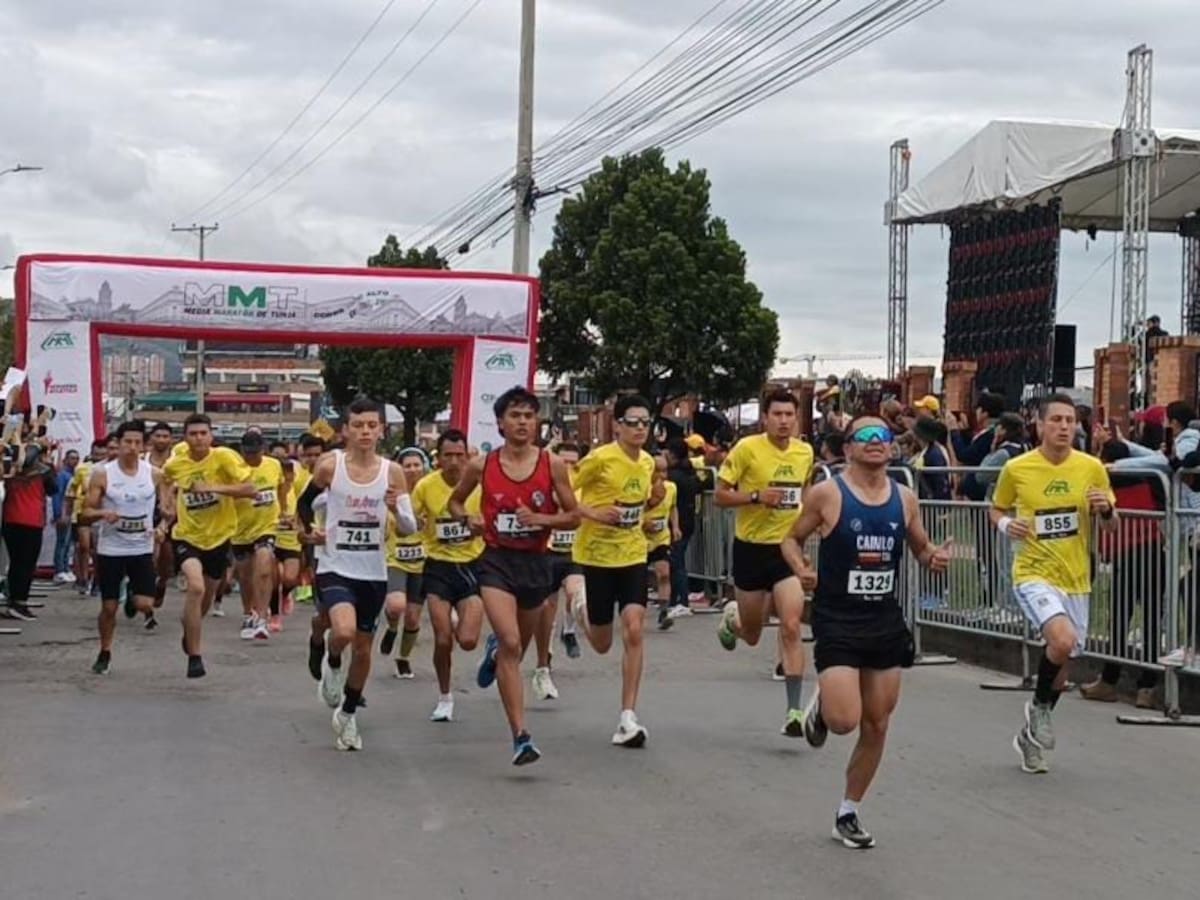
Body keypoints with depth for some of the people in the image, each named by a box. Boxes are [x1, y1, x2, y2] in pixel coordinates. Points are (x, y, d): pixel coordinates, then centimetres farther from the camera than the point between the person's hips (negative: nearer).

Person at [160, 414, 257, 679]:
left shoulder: (224, 457, -16)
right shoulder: (175, 464, -7)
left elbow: (250, 489, -24)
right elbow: (165, 480, 19)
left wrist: (215, 487, -32)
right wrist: (166, 503, 2)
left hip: (219, 536, 1)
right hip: (187, 535, -1)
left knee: (208, 593, 19)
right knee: (196, 587, -24)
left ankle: (190, 630, 53)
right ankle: (194, 656, -15)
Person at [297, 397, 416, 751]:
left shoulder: (392, 472, -4)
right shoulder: (330, 465, -7)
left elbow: (411, 528, -3)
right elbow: (305, 501, 11)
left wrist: (396, 510, -23)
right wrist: (309, 530, -5)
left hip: (373, 573, 2)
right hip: (335, 568, -2)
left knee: (363, 649, 12)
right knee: (344, 631, -28)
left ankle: (347, 714, 35)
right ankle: (332, 663, 8)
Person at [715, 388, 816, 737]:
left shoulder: (805, 452, 2)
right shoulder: (747, 448, -11)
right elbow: (720, 495, -9)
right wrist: (757, 496, -23)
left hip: (788, 548, 2)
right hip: (751, 547, -2)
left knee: (791, 628, -14)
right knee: (752, 635, 12)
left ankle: (794, 710, -10)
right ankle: (731, 618, 50)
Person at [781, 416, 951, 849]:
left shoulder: (904, 498, 4)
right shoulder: (826, 494, -8)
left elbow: (921, 548, 16)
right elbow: (792, 538, 4)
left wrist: (934, 558, -6)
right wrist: (799, 567, -17)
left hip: (886, 622, 5)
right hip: (838, 622, -5)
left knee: (876, 726, 8)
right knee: (844, 721, -17)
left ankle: (848, 814, 25)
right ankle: (820, 706, 21)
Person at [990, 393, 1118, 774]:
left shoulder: (1092, 468, -2)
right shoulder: (1016, 469, -7)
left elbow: (1111, 526, 8)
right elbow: (996, 509, 10)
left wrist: (1106, 510, -14)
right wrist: (1005, 524, -12)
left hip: (1076, 579, 4)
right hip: (1033, 575, -4)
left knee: (1061, 663, 14)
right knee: (1063, 640, -29)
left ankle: (1031, 736, 37)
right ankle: (1039, 706, 1)